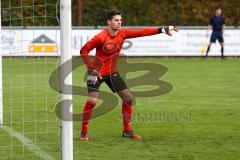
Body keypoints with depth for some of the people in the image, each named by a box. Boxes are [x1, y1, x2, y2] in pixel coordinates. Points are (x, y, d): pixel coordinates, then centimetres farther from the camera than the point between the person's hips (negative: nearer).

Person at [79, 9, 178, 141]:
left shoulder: (123, 33, -6)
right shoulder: (100, 37, -21)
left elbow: (142, 32, -13)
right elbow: (83, 51, -15)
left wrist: (162, 30, -21)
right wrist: (91, 69, -20)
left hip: (112, 73, 6)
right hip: (97, 72, -6)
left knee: (128, 98, 4)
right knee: (92, 100, -19)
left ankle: (127, 130, 16)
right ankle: (84, 132, -4)